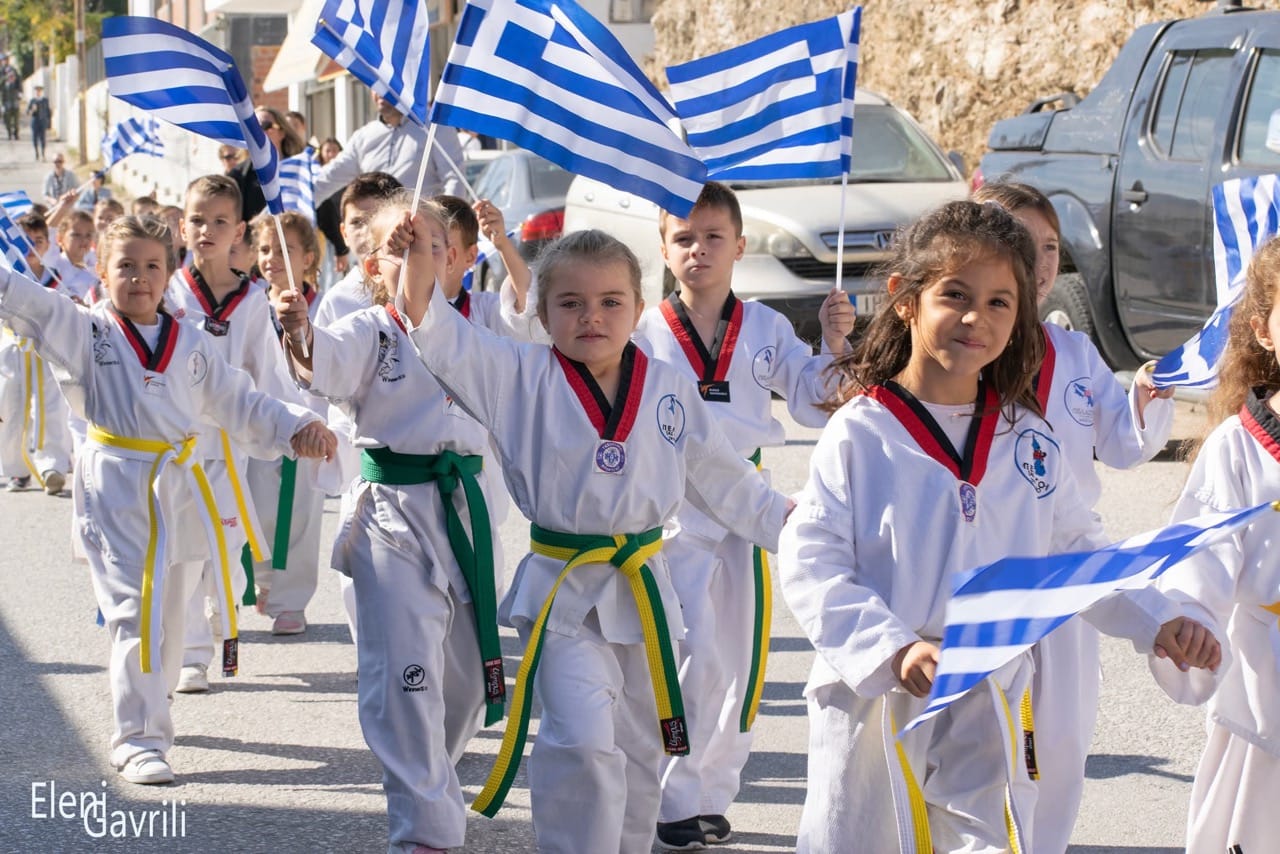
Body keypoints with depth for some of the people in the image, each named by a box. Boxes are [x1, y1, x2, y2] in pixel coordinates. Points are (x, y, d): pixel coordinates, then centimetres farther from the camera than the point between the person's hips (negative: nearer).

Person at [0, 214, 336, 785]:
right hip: (115, 487, -4)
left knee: (168, 605, 14)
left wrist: (298, 427, -3)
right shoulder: (82, 331, 0)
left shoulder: (190, 347, 11)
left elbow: (243, 405, 12)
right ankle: (137, 738, -4)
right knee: (133, 608, -10)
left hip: (180, 485, 5)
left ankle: (147, 709, 36)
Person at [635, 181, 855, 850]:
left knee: (738, 659, 10)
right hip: (674, 510, -3)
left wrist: (833, 345, -9)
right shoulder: (646, 333, -5)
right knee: (696, 658, -10)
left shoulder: (766, 327, 4)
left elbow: (814, 403, 5)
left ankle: (711, 794, 24)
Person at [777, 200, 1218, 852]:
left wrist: (1155, 621, -1)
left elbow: (1080, 554, 14)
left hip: (986, 708, 3)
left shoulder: (1028, 441, 5)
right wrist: (891, 649, -25)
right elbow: (809, 563, -13)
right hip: (874, 703, -3)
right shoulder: (860, 434, -9)